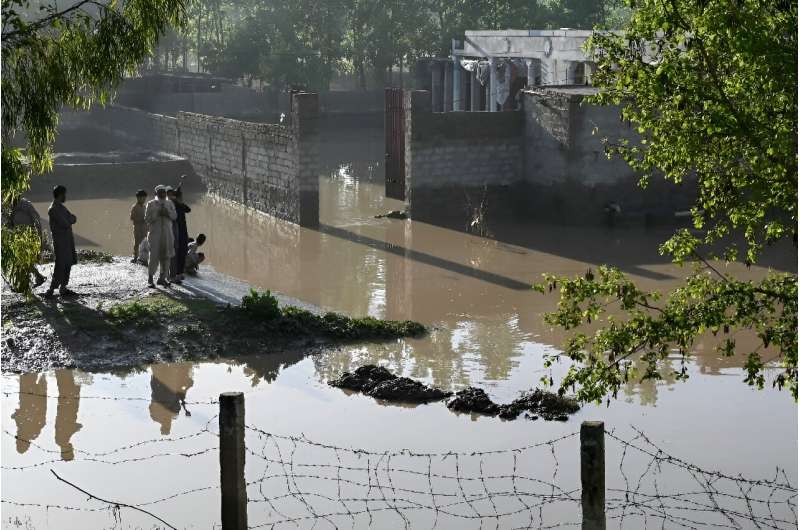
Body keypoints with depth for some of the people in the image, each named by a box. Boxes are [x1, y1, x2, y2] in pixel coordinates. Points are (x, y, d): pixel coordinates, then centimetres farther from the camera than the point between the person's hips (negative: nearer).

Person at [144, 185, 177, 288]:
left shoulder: (169, 203, 11)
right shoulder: (151, 204, 1)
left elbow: (174, 216, 7)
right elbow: (147, 219, -4)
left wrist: (168, 213, -11)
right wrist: (157, 214, -16)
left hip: (167, 233, 4)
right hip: (155, 233, -4)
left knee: (165, 256, 4)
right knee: (154, 256, -9)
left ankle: (162, 278, 13)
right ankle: (150, 279, 0)